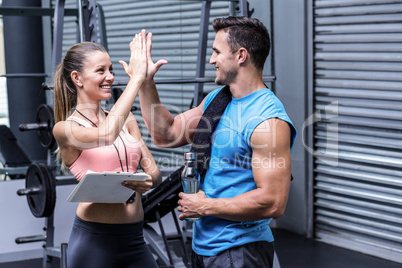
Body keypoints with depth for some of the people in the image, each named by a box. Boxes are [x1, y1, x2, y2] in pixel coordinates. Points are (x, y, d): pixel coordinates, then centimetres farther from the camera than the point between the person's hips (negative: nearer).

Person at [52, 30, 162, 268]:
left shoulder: (126, 120, 11)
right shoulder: (66, 128, -6)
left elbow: (155, 173, 9)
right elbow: (105, 135, -27)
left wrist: (147, 182, -15)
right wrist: (137, 77, -22)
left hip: (134, 239, 5)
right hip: (94, 241, -5)